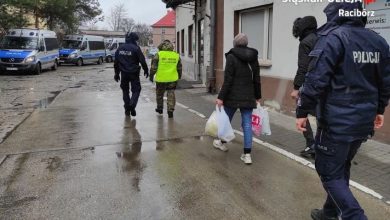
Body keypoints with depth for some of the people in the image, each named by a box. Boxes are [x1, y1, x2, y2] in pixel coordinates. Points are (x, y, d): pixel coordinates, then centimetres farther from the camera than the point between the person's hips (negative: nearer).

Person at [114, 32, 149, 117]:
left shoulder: (120, 48, 6)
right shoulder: (136, 48, -11)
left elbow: (116, 62, 11)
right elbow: (142, 61, -10)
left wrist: (116, 73, 19)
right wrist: (146, 70, 4)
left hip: (124, 73, 4)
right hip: (134, 73, -4)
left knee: (125, 90, 14)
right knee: (136, 90, 5)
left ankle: (127, 109, 17)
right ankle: (132, 106, -16)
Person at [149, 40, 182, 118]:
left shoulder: (159, 54, -5)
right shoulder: (176, 55, 5)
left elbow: (153, 66, -6)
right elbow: (179, 68, 13)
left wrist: (151, 75, 4)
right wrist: (179, 76, 26)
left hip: (161, 78, -2)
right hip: (172, 79, 2)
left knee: (159, 94, 17)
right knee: (171, 94, 7)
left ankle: (160, 108, 32)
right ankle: (170, 110, -2)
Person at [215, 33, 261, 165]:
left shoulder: (231, 57, -10)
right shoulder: (253, 57, 6)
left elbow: (228, 80, -14)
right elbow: (256, 80, 9)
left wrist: (221, 97, -11)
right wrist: (257, 96, 19)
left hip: (233, 96, -4)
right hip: (248, 97, 4)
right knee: (247, 124, 3)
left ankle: (222, 142, 38)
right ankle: (247, 154, 2)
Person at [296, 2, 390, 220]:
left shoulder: (333, 37, -13)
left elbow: (316, 80, -19)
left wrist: (303, 111, -12)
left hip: (336, 122, -8)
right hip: (364, 121, 8)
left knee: (329, 172, 5)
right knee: (342, 168, 22)